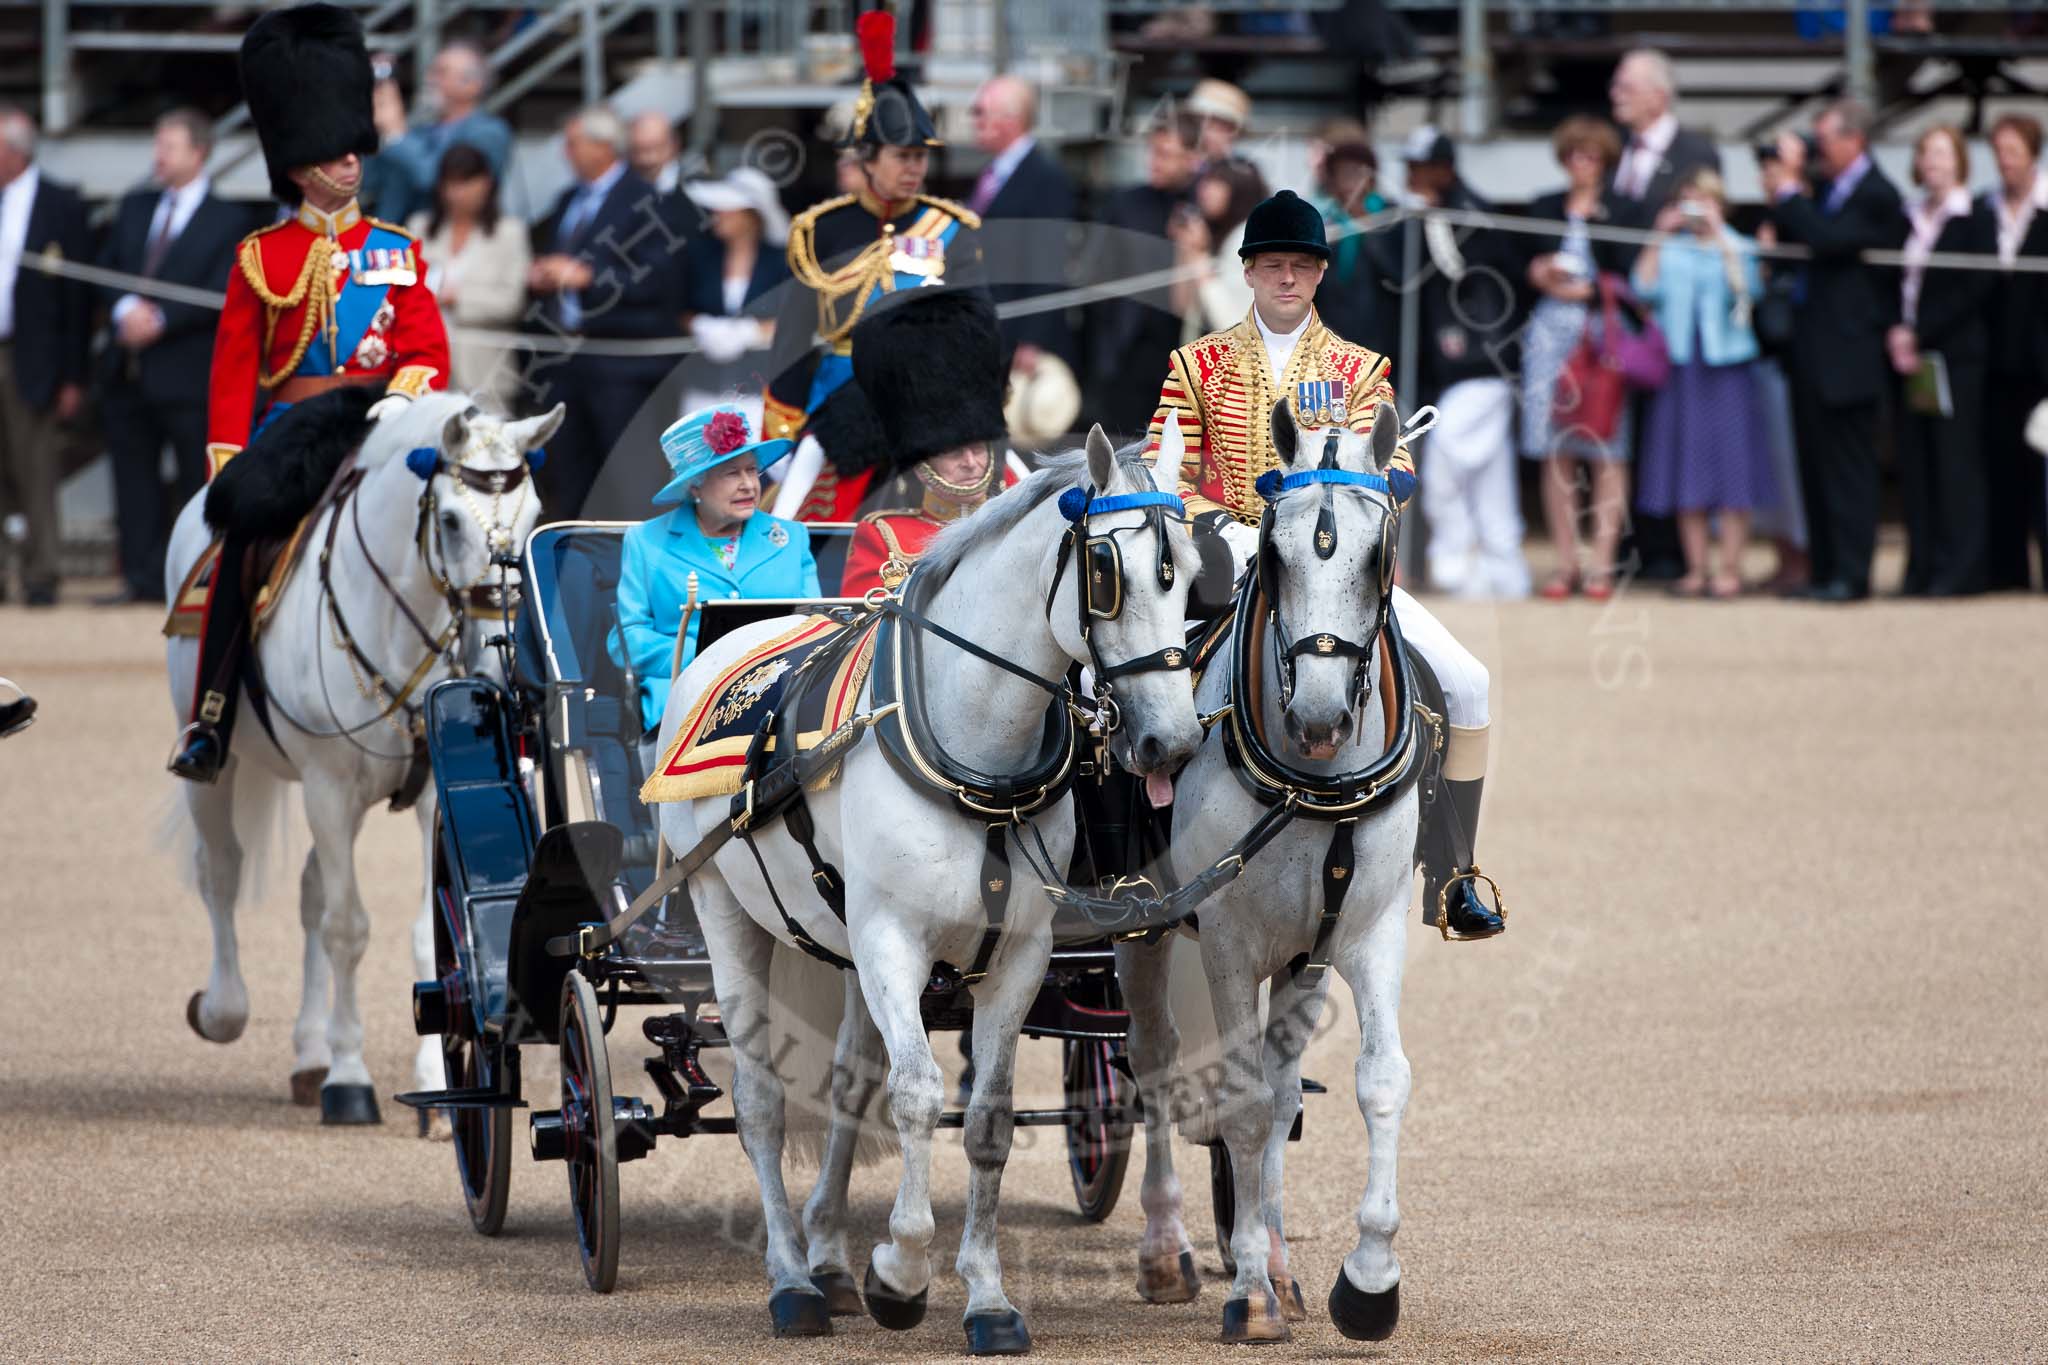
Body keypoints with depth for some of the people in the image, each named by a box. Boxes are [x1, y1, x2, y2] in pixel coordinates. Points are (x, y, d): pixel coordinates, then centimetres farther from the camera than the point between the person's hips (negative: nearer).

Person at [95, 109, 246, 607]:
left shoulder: (227, 220, -1)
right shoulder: (134, 209, 16)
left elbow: (219, 295, -9)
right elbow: (106, 270, 12)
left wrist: (160, 319, -17)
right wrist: (126, 307, -9)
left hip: (187, 373, -6)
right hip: (129, 372, 6)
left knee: (196, 479, -3)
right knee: (133, 475, 6)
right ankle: (142, 576, 9)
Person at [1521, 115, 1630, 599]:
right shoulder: (1543, 210, 16)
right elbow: (1524, 267, 18)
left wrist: (1586, 291, -10)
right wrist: (1538, 275, -2)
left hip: (1602, 331, -4)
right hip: (1550, 333, 4)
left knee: (1606, 451, -7)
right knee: (1556, 454, 1)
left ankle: (1602, 563, -6)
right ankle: (1565, 562, 5)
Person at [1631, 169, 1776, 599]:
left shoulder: (1738, 248, 5)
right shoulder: (1670, 251, 9)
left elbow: (1747, 287, -15)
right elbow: (1645, 289, -5)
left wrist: (1719, 234, -15)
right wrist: (1660, 237, -6)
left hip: (1726, 365, -2)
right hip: (1680, 366, 2)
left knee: (1730, 466, -4)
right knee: (1686, 470, 3)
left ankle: (1730, 568, -1)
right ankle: (1696, 567, 9)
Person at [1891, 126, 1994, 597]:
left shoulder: (1976, 219, -4)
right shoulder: (1911, 218, 14)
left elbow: (1975, 288, -11)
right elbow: (1898, 284, 16)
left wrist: (1920, 335, -12)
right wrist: (1896, 333, -3)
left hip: (1957, 357, -6)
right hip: (1913, 360, 6)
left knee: (1957, 464, -6)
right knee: (1915, 465, 3)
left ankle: (1961, 570, -5)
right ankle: (1922, 569, 6)